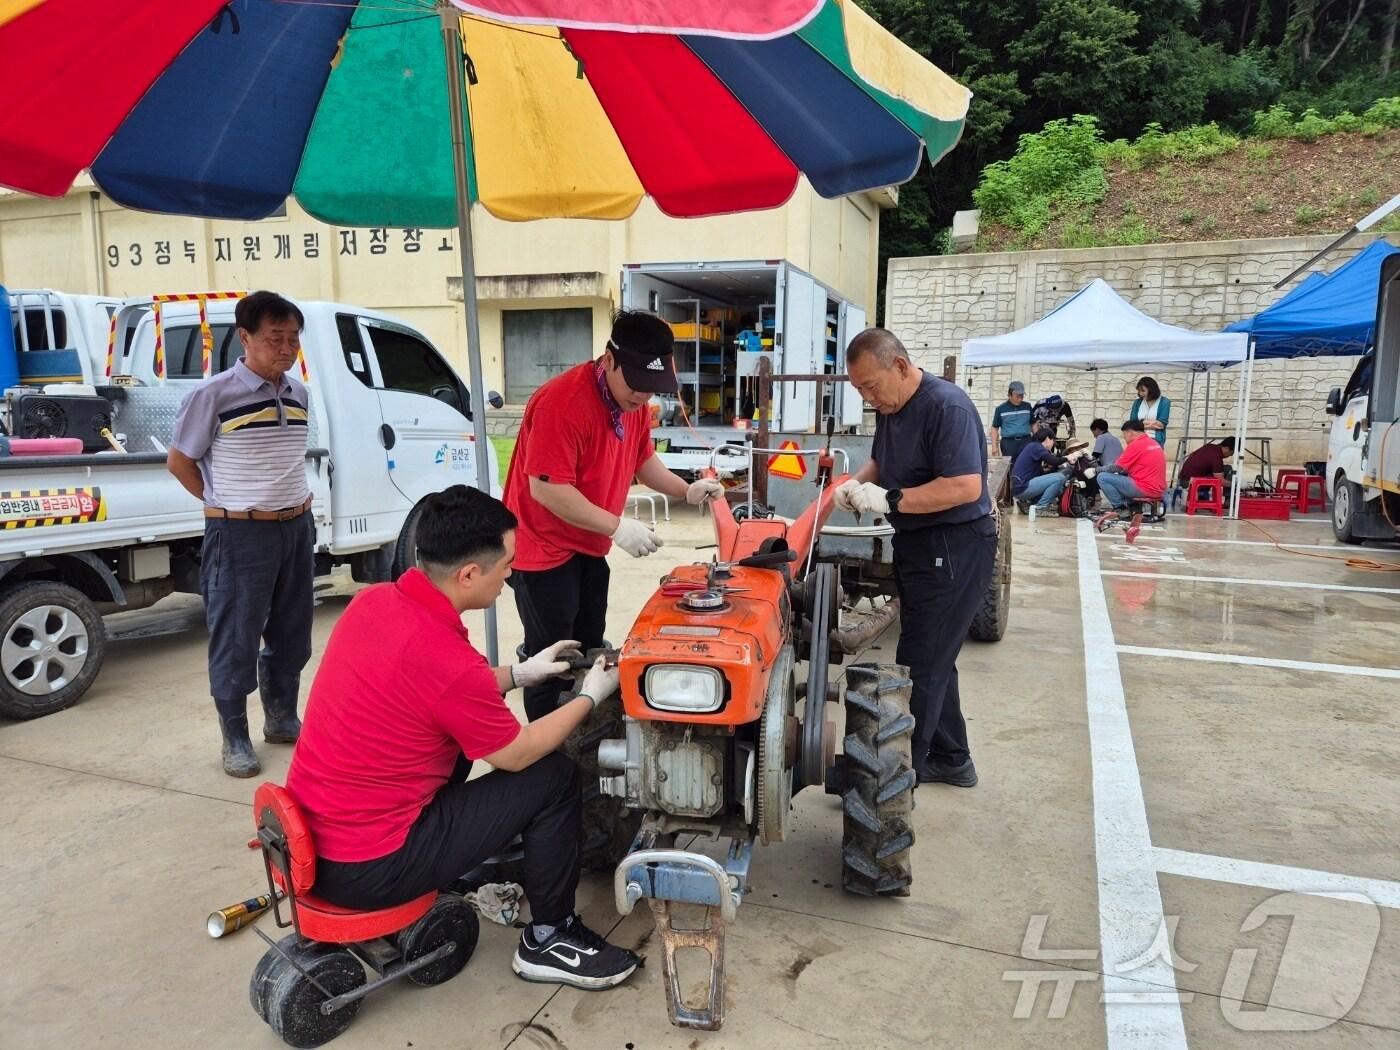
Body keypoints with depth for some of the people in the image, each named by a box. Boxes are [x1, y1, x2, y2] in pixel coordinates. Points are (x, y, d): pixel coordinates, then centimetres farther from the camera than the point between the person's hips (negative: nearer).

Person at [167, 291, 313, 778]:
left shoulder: (299, 394, 6)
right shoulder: (213, 394, -11)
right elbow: (178, 460, -2)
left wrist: (294, 502, 10)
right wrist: (225, 504, 1)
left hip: (297, 528, 6)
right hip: (239, 535, -6)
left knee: (292, 635, 15)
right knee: (236, 640, 4)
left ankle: (281, 719, 33)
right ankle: (235, 737, 19)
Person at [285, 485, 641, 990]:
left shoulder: (371, 600, -4)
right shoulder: (449, 661, -28)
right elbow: (517, 754, -9)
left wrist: (519, 674, 14)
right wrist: (591, 696, 4)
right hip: (366, 870, -8)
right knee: (553, 777, -2)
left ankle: (469, 873, 34)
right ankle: (548, 938, 16)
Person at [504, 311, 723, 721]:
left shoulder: (634, 401, 1)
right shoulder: (562, 402, -26)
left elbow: (642, 460, 16)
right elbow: (547, 489, -29)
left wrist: (686, 491, 0)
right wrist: (617, 526, -28)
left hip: (588, 547, 8)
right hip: (543, 550, -8)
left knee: (589, 651, 16)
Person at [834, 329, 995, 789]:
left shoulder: (947, 406, -20)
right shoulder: (890, 407, 8)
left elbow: (966, 487, -29)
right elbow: (882, 461, 23)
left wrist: (889, 499, -27)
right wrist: (857, 483, 1)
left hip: (953, 551, -10)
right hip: (917, 545, 10)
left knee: (920, 664, -4)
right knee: (933, 660, 18)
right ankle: (950, 759, 32)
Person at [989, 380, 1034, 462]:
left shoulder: (1027, 407, 10)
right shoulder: (1001, 409, 2)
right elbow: (995, 428, 5)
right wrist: (994, 446, -3)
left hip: (1026, 441, 2)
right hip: (1008, 442, -2)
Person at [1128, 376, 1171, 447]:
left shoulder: (1164, 402, 4)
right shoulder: (1137, 402, 13)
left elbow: (1161, 424, -4)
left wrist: (1142, 423, 0)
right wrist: (1153, 424, -3)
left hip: (1156, 440, -2)